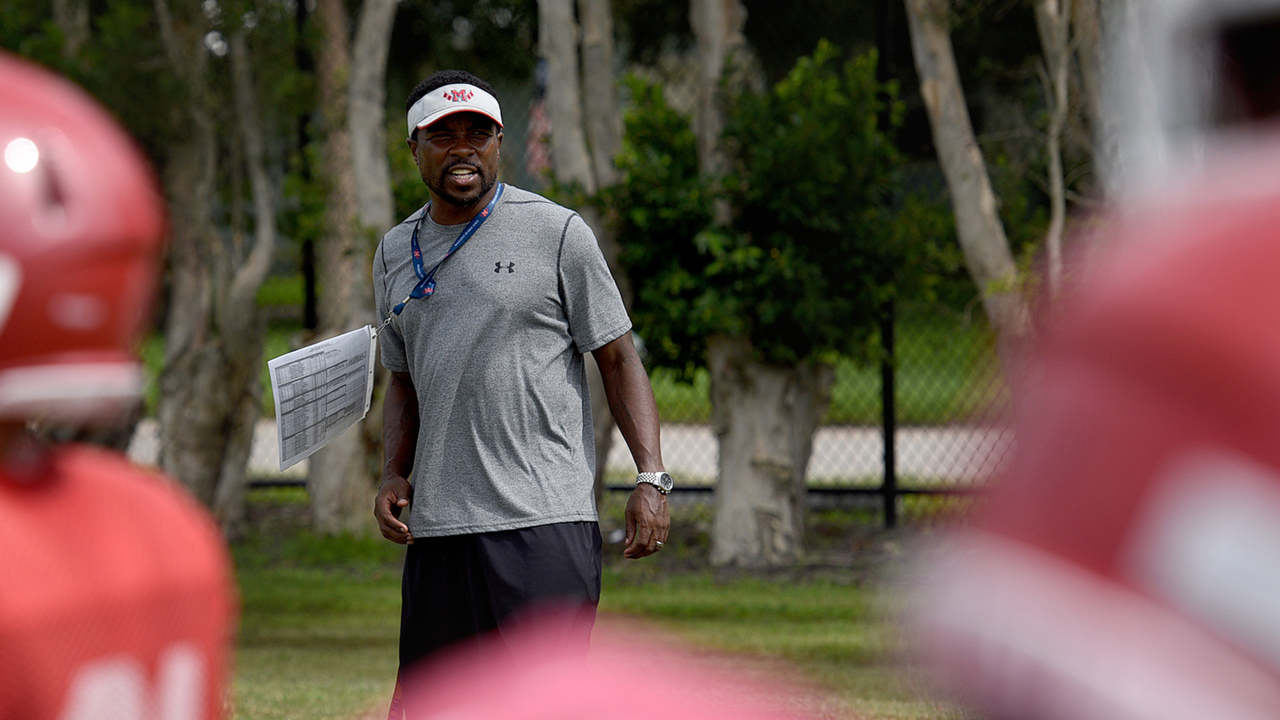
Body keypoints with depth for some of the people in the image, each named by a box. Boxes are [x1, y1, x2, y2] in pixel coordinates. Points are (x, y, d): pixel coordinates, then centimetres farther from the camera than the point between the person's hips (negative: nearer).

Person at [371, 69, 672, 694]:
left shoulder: (557, 233, 1)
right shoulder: (395, 253, 16)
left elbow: (618, 360, 2)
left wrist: (651, 478, -9)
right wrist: (393, 473, 8)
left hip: (544, 523, -5)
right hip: (435, 525, 5)